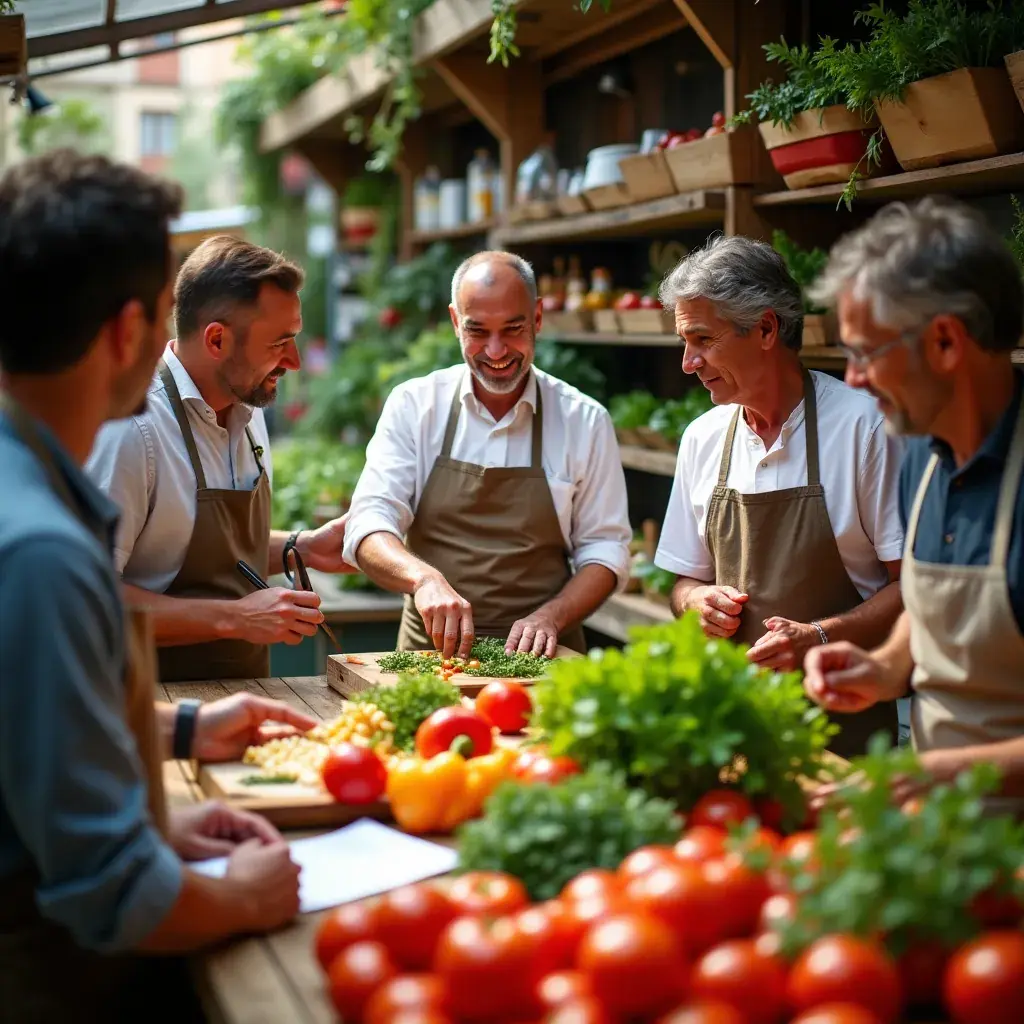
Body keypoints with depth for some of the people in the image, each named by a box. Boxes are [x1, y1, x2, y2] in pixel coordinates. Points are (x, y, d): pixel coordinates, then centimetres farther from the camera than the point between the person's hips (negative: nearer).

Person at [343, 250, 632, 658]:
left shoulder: (586, 421, 3)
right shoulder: (413, 405, 3)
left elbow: (605, 548, 6)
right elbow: (368, 524, -5)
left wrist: (550, 617, -12)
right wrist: (423, 577, -26)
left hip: (538, 656, 0)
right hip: (430, 650, 0)